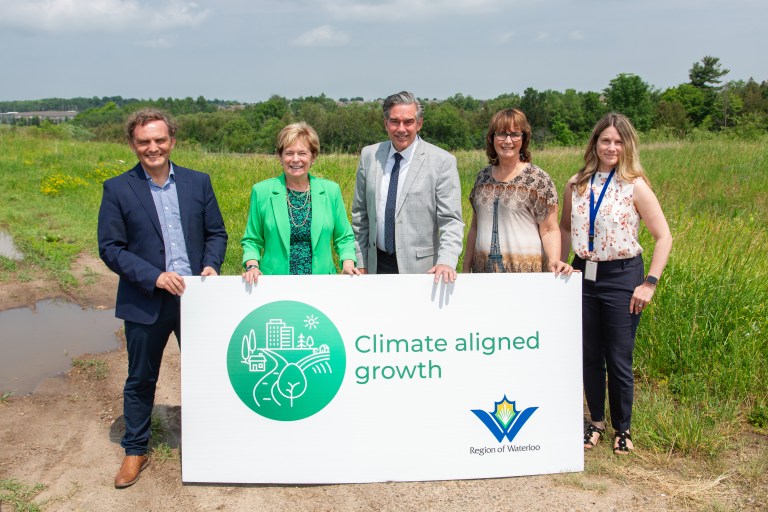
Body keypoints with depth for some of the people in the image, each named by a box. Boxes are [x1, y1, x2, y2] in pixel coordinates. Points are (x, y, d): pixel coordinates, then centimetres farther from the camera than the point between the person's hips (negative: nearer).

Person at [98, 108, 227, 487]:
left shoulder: (198, 182, 3)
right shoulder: (117, 189, -5)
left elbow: (216, 232, 7)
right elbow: (110, 248, -8)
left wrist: (211, 264, -12)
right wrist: (154, 277, -19)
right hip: (145, 303, -2)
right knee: (140, 380, 13)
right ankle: (135, 451, 31)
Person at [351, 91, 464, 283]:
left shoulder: (442, 161, -7)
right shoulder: (369, 155, 5)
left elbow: (451, 220, -9)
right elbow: (360, 215, 10)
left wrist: (446, 262, -24)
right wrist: (361, 263, 8)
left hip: (420, 267, -3)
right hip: (377, 265, 3)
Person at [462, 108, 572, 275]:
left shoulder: (538, 179, -4)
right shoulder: (482, 176, 9)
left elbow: (549, 230, -5)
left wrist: (554, 261, -21)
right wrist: (466, 267, 12)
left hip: (525, 270, -4)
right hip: (483, 270, 4)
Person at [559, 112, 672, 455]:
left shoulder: (635, 186, -8)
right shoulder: (576, 185, 3)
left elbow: (664, 237, -6)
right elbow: (566, 228, 17)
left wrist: (650, 283, -12)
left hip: (622, 277, -4)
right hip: (584, 275, 4)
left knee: (619, 360, 3)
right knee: (589, 356, 12)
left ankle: (622, 428, 24)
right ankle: (596, 421, 31)